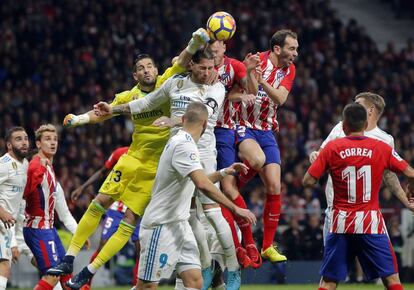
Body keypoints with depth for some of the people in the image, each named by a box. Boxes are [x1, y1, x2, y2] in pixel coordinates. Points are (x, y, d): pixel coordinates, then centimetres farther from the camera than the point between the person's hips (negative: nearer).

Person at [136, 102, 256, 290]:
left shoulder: (180, 142, 13)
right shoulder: (184, 145, -18)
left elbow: (195, 182, 28)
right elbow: (202, 185, -31)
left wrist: (223, 173, 21)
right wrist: (235, 209, -30)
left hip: (179, 225, 10)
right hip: (161, 226, -10)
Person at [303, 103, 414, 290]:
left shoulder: (332, 148, -1)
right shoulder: (381, 148, -1)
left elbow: (308, 181, -3)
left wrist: (316, 161, 16)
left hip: (341, 224, 1)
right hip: (372, 224, -1)